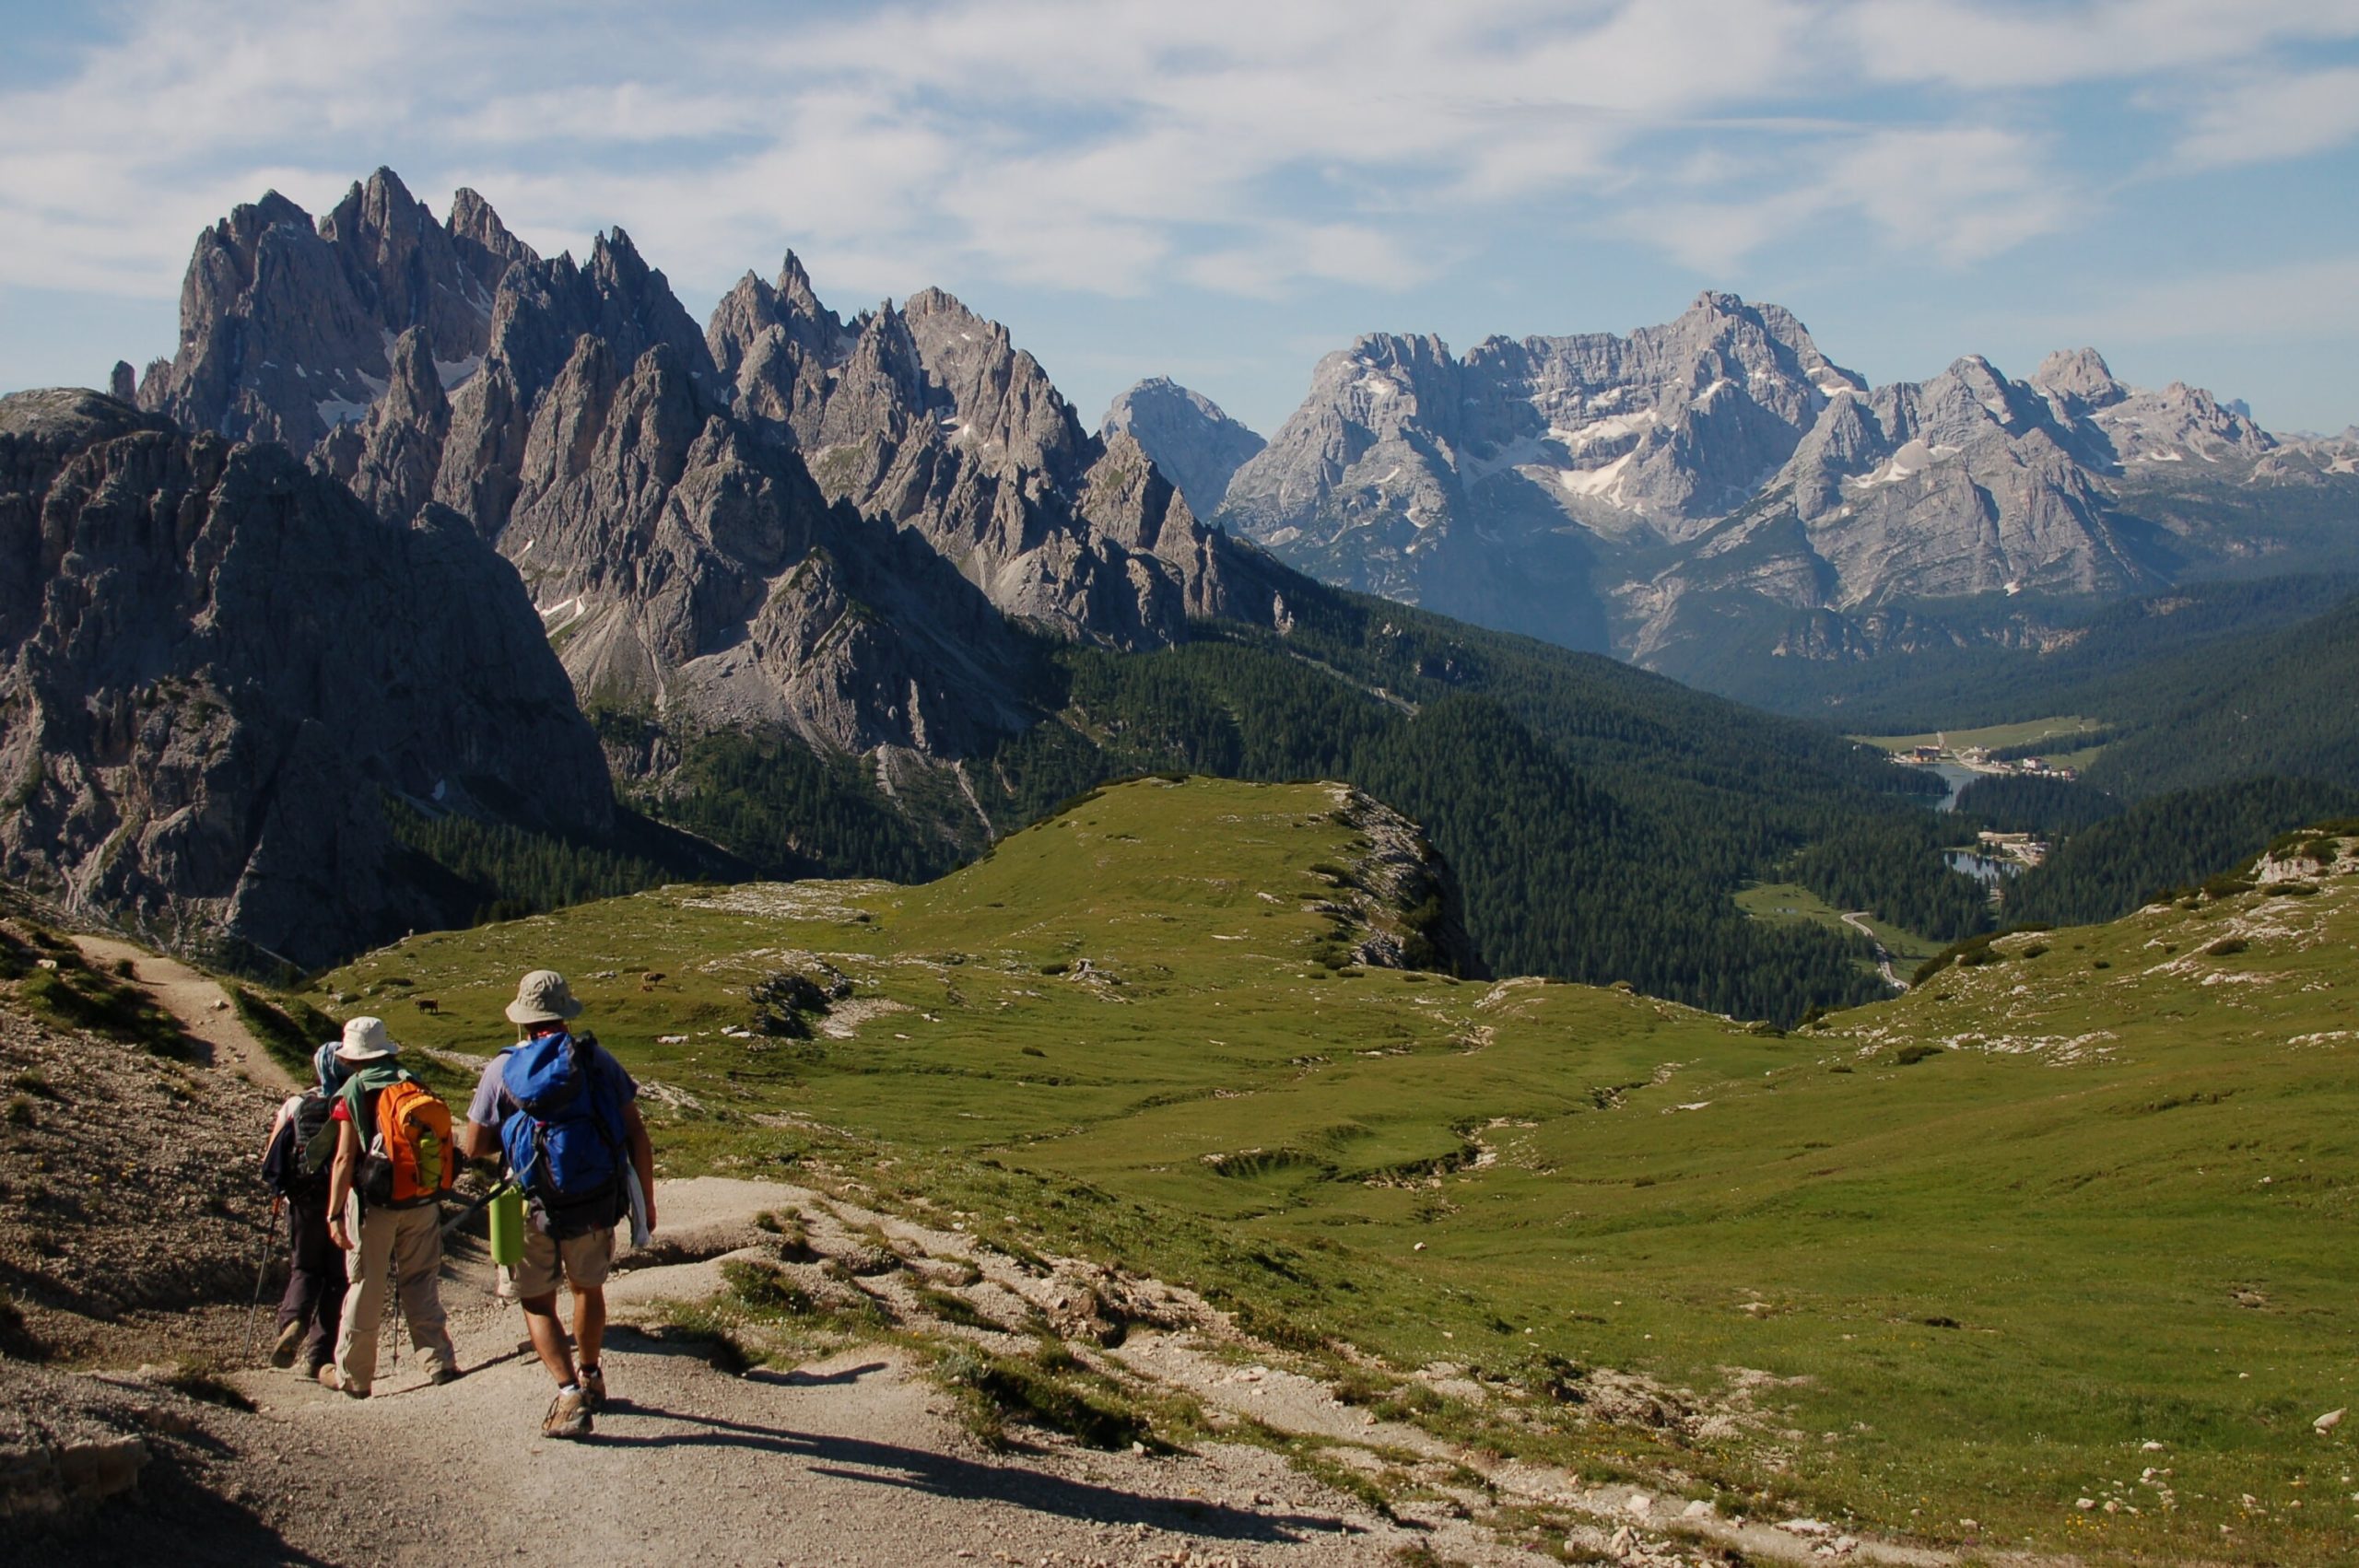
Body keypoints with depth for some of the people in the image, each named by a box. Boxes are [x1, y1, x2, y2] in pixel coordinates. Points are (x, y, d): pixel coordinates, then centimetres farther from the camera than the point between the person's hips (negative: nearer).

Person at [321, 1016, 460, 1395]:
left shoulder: (353, 1093, -9)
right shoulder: (414, 1083, 3)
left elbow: (344, 1158, -13)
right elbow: (445, 1141, 5)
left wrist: (334, 1213, -10)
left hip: (373, 1203, -3)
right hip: (422, 1201, 3)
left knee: (365, 1289, 7)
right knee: (421, 1282, 14)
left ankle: (351, 1375, 17)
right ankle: (439, 1360, 8)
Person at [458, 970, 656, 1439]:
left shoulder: (502, 1070, -4)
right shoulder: (596, 1059, 0)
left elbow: (472, 1147, 0)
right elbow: (636, 1135, -1)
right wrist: (646, 1202, 7)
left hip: (533, 1206, -2)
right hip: (597, 1202, 2)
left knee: (537, 1303, 13)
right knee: (588, 1287, 25)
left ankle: (570, 1394, -4)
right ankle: (591, 1378, 41)